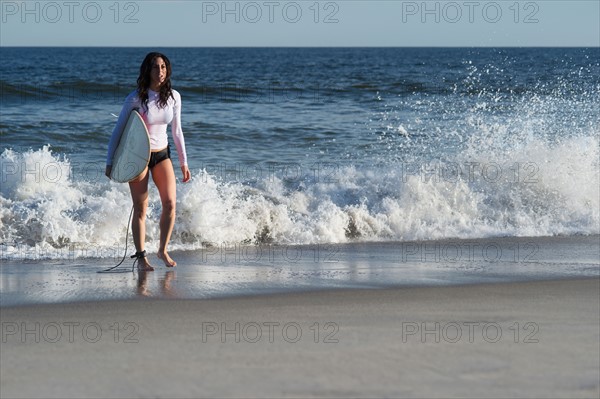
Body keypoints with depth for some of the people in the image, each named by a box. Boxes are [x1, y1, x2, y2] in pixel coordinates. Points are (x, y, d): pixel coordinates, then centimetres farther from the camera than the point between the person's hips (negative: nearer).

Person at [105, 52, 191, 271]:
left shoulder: (173, 97, -1)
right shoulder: (136, 98, -13)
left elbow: (177, 131, 9)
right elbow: (119, 129, -5)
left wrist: (184, 162, 10)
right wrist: (109, 161, -5)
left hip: (162, 154, 4)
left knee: (170, 203, -7)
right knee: (140, 209, -1)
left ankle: (163, 250, 9)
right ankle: (141, 257, 6)